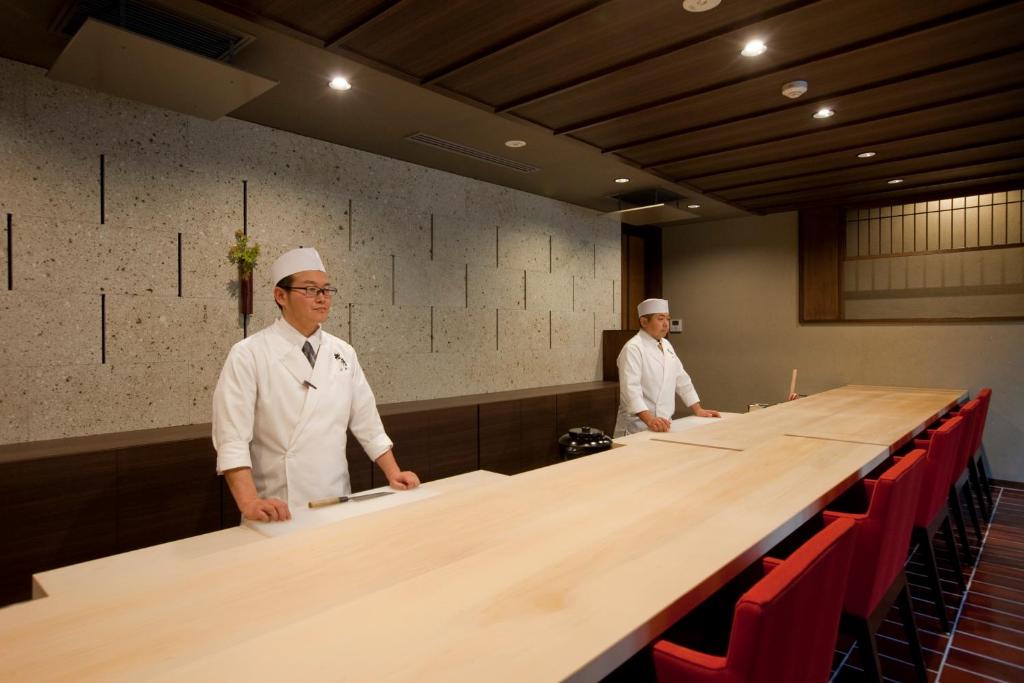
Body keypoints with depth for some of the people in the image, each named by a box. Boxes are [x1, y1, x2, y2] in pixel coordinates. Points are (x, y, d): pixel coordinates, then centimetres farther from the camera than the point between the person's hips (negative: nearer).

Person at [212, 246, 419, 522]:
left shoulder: (343, 353, 5)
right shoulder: (248, 355, -9)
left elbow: (367, 422, 8)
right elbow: (232, 438, -16)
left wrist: (393, 474, 2)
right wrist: (250, 503, -26)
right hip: (280, 511, -4)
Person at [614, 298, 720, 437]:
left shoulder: (666, 345, 12)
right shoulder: (633, 348, -15)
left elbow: (681, 379, 19)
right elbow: (630, 389, -27)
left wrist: (698, 410, 17)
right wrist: (650, 419, -37)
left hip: (664, 425, 8)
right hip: (639, 427, -7)